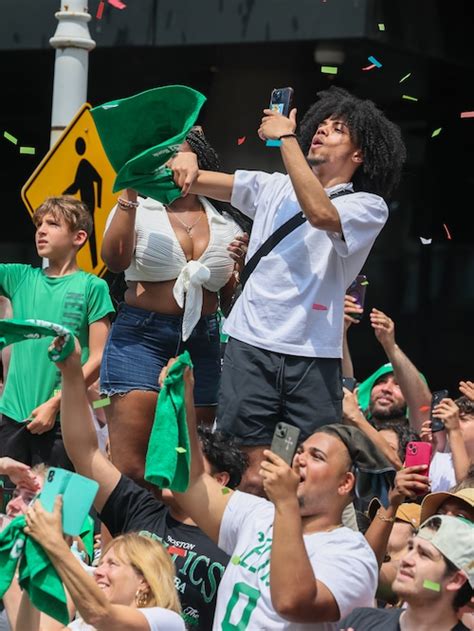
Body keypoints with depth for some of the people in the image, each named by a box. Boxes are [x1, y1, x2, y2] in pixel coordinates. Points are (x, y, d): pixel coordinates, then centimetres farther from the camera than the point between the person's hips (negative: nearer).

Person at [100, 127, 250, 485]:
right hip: (141, 336, -3)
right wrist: (130, 192, -13)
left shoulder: (226, 224, 14)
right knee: (129, 468, -14)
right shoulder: (137, 210, 7)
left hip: (203, 343, 4)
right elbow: (115, 260, -12)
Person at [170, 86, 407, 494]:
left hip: (314, 356, -2)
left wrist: (286, 137, -11)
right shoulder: (274, 187, 17)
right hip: (251, 344, 2)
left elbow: (320, 213, -18)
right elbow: (193, 182, 16)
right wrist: (185, 158, -8)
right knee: (253, 473, -6)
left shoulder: (369, 207, 4)